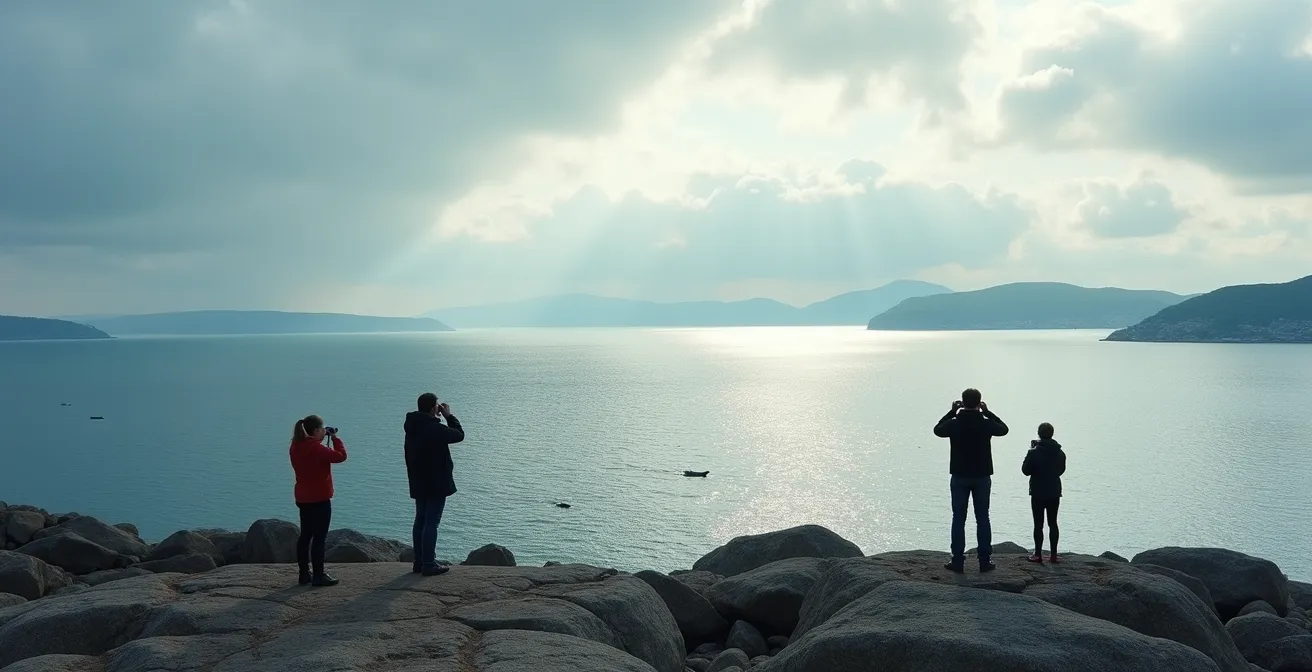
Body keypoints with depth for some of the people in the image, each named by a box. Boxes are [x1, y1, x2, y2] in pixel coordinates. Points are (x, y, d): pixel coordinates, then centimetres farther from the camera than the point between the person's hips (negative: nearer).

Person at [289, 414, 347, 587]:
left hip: (303, 498, 9)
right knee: (319, 537, -3)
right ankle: (319, 575, -1)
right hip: (320, 499, -8)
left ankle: (304, 574, 18)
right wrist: (335, 438, -8)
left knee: (305, 535, 13)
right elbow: (340, 456, -19)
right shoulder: (317, 449, -20)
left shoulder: (296, 448, 6)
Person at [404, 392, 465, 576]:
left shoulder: (412, 427, 5)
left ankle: (419, 561, 22)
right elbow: (459, 435, -6)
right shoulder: (434, 428, -21)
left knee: (420, 520, 15)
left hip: (418, 483, 8)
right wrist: (449, 416, 0)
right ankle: (428, 564, -2)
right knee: (431, 522, -5)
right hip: (436, 483, -8)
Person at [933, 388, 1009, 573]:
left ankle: (958, 561, 4)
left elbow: (937, 430, 11)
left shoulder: (954, 423, -10)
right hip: (982, 476, 0)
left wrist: (952, 412, 13)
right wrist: (988, 412, 14)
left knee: (958, 519, 5)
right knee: (982, 518, 7)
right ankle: (985, 561, 10)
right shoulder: (986, 424, -9)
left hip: (960, 476, 0)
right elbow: (1004, 429, 12)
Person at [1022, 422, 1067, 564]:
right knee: (1053, 523, 11)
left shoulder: (1034, 452, -15)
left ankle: (1038, 554, 1)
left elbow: (1025, 470, -7)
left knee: (1038, 524, 1)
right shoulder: (1060, 453, 0)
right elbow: (1061, 470, 12)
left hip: (1038, 493, -4)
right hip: (1054, 492, 4)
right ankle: (1053, 555, 11)